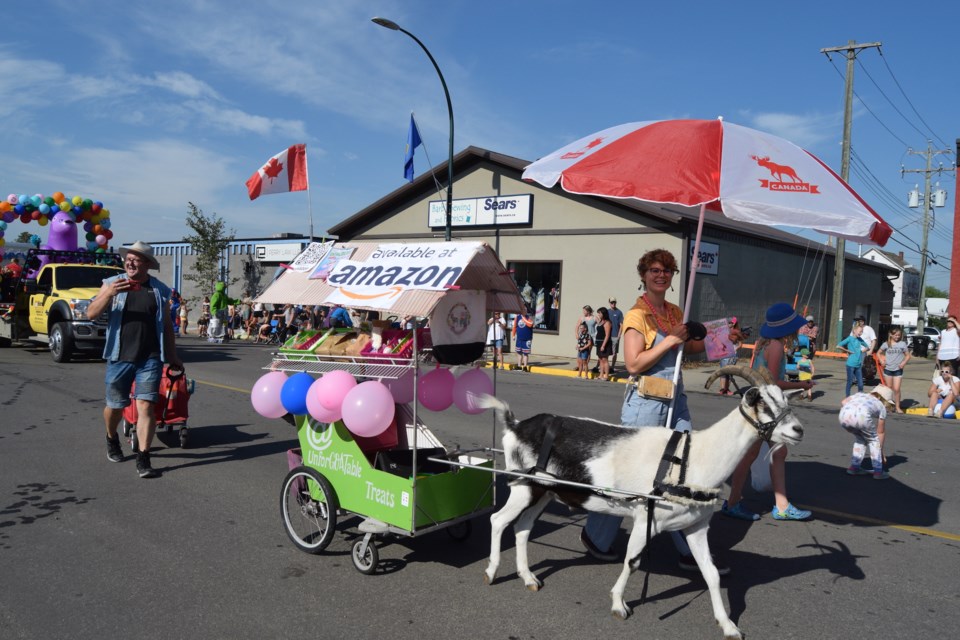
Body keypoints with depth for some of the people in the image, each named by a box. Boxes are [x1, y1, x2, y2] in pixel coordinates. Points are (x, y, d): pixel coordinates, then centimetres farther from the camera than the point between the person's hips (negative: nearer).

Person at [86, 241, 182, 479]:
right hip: (119, 357, 1)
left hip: (150, 359, 0)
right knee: (115, 406, 13)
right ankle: (112, 440, 43)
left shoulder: (160, 290, 7)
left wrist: (172, 356, 14)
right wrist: (109, 293, -21)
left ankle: (143, 459, -6)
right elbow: (91, 313, -4)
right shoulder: (112, 283, 4)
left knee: (145, 406, -9)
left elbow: (167, 325, 14)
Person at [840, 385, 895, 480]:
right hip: (862, 417, -4)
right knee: (873, 439, 24)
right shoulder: (881, 407, 30)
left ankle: (854, 467, 32)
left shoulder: (861, 395, 39)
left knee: (860, 438, 30)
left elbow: (843, 401, 20)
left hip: (844, 416, 4)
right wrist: (881, 452, 43)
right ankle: (878, 471, 23)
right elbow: (880, 432, 34)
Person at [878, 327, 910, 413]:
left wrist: (904, 363, -10)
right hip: (888, 369, 1)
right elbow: (879, 353, 12)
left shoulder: (902, 344, -1)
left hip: (898, 370, -1)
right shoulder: (886, 344, 1)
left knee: (896, 389, -6)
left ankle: (897, 407, 4)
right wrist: (881, 361, -4)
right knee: (889, 388, 11)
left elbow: (908, 355, 6)